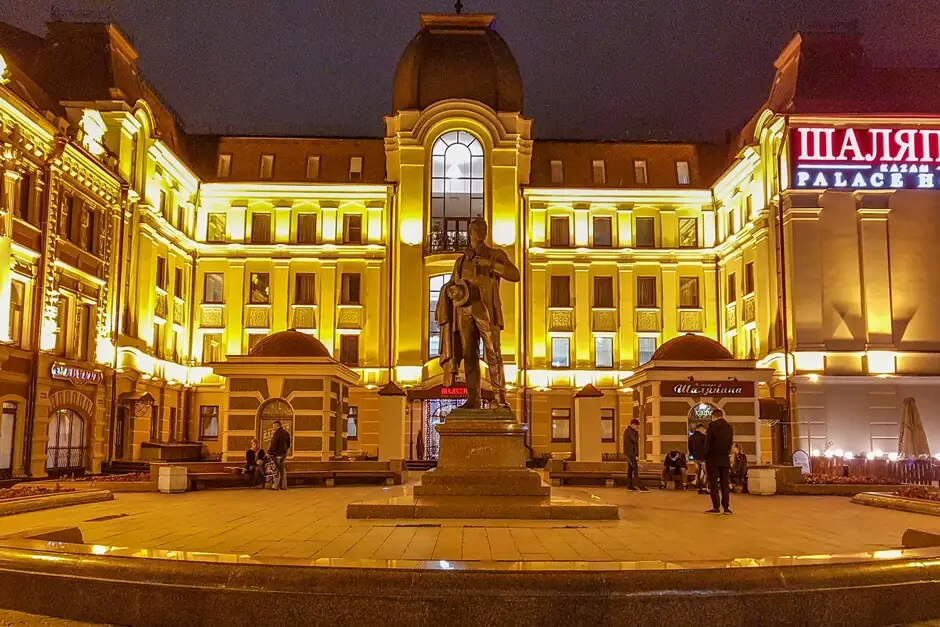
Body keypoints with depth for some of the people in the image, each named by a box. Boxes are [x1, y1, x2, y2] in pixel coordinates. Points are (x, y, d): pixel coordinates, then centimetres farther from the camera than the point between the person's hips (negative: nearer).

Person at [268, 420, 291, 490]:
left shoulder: (277, 433, -16)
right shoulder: (286, 433, 11)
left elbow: (273, 445, -18)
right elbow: (288, 444, 18)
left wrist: (270, 451, -8)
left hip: (277, 454, -8)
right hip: (284, 454, 8)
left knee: (277, 470, -5)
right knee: (283, 470, 13)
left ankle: (275, 486, -4)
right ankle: (284, 486, 14)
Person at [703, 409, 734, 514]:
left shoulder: (712, 426, -7)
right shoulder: (729, 427, 7)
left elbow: (708, 443, -8)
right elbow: (730, 444, 10)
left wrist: (706, 458, -2)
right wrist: (726, 454, 16)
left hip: (713, 458, -4)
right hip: (725, 459, 5)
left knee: (713, 484, 0)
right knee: (724, 484, 8)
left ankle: (716, 507, -3)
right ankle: (726, 507, 7)